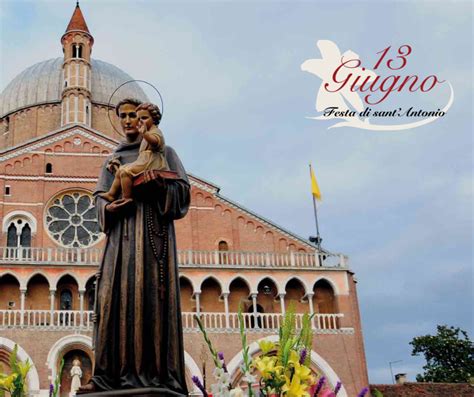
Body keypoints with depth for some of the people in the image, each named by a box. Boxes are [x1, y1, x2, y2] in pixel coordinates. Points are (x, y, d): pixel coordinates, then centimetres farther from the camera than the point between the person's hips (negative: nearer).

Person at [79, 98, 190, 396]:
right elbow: (101, 199, 16)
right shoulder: (113, 160, 25)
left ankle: (155, 373, -18)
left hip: (153, 231, -3)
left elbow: (182, 189, 3)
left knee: (150, 295, -15)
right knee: (117, 297, -8)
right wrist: (110, 207, -8)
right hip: (122, 234, 4)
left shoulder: (163, 151, 15)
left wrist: (152, 182, -14)